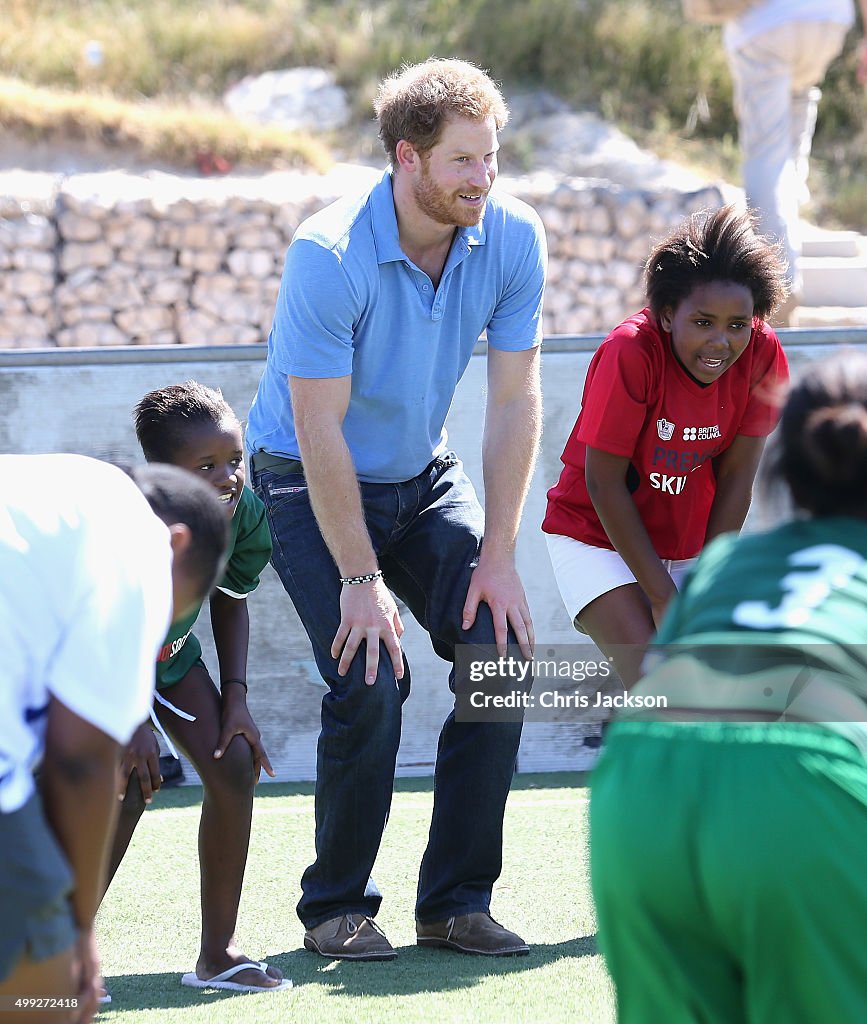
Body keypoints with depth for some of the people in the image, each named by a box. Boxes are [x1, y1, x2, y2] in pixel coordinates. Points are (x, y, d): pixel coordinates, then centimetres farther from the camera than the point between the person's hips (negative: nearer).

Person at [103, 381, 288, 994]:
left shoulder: (245, 514, -20)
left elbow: (231, 599, 1)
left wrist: (235, 696, -7)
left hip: (169, 655, 6)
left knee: (235, 761, -10)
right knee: (131, 781, -24)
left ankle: (217, 953, 1)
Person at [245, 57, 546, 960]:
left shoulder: (512, 239, -14)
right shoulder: (329, 256, -29)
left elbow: (514, 402, -8)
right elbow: (319, 430, -25)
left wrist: (497, 557, -11)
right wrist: (361, 579, -23)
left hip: (423, 478, 5)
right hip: (309, 484, -5)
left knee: (501, 652, -10)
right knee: (371, 680, -19)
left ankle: (456, 901, 1)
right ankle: (335, 909, 0)